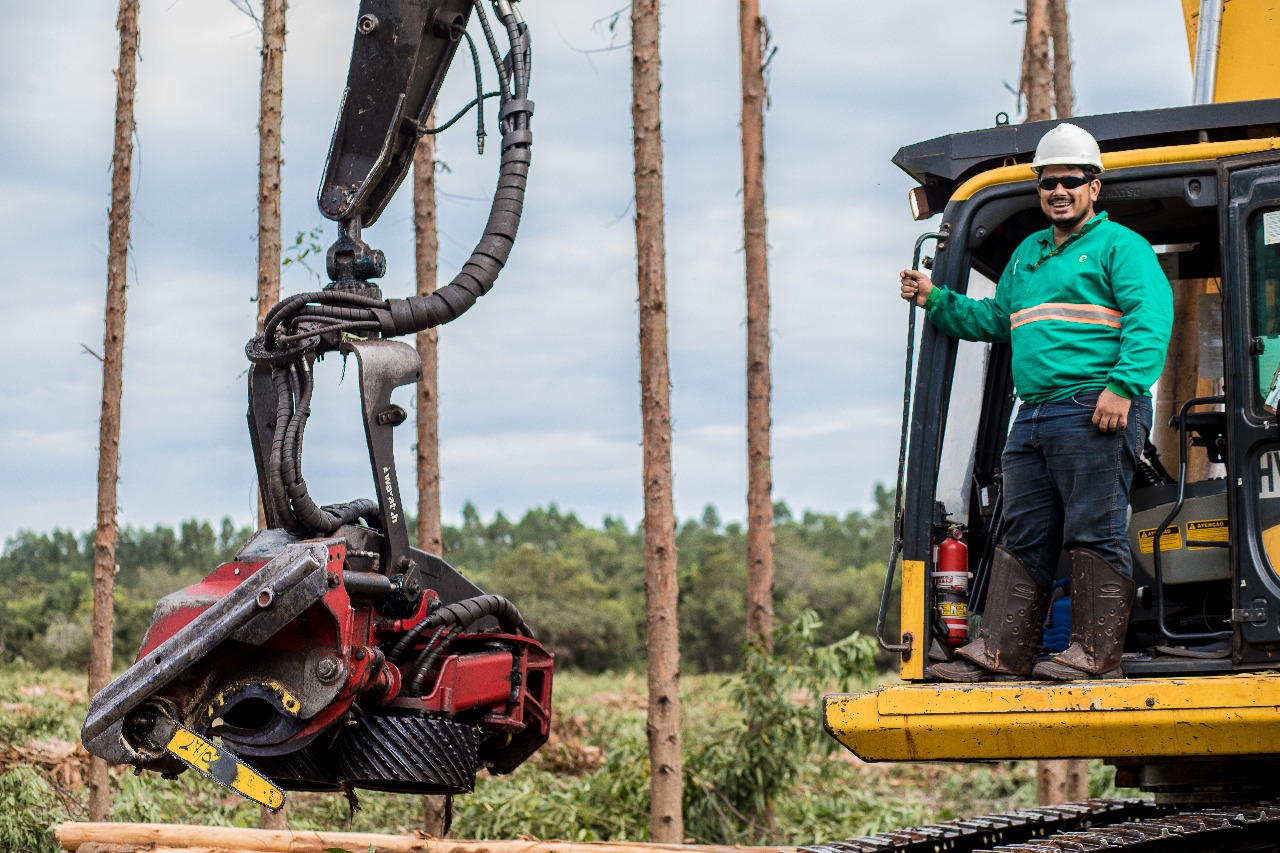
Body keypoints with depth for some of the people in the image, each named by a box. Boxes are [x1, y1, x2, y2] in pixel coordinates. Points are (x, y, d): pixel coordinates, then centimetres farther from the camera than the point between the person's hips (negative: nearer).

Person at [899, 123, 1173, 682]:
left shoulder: (1119, 245, 1)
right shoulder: (1027, 253, 25)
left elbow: (1150, 318, -11)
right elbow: (994, 319, 34)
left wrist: (1123, 386, -22)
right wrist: (935, 300, 21)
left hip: (1095, 413, -8)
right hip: (1033, 415, 8)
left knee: (1095, 534, -7)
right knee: (1023, 539, 6)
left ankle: (1097, 653, -5)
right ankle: (1001, 653, 6)